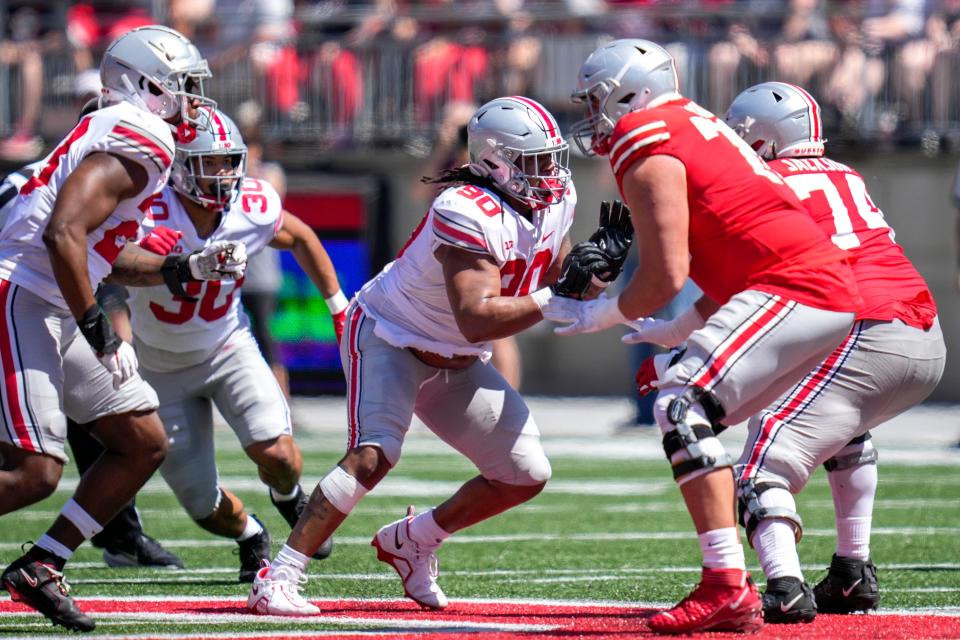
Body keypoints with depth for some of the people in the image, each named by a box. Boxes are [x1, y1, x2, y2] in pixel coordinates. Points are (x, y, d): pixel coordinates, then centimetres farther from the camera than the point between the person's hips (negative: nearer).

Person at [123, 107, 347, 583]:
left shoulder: (254, 210, -15)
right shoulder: (150, 214, -28)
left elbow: (301, 238, 7)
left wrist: (339, 307, 10)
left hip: (228, 347, 2)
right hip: (164, 367, -2)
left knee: (274, 450, -24)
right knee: (206, 507, -3)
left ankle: (289, 498, 14)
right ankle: (250, 537, 34)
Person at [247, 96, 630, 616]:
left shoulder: (555, 201, -6)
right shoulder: (468, 213, -32)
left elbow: (554, 279, 5)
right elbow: (476, 320, -39)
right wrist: (555, 298, -40)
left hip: (456, 362, 8)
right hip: (390, 339, -8)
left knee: (526, 476, 3)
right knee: (374, 454, -29)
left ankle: (411, 541, 22)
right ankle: (277, 580, -25)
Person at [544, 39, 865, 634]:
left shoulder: (647, 154, -7)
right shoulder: (693, 125, 22)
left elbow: (665, 277, -12)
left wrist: (595, 316, 4)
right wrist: (679, 334, 28)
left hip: (794, 291, -10)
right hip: (833, 295, 10)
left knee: (683, 404, -16)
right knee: (696, 420, 14)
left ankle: (725, 586, -25)